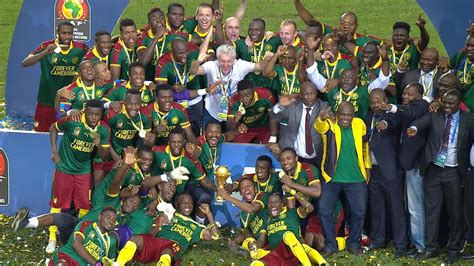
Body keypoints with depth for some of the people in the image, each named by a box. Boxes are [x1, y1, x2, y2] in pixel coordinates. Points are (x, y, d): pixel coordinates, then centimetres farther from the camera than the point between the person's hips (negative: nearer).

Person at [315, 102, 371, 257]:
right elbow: (319, 126, -35)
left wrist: (367, 166, 16)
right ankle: (330, 245, 14)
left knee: (359, 212, 5)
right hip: (331, 178, -2)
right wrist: (322, 118, -58)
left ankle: (353, 243, 26)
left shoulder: (359, 125, -1)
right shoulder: (329, 125, -11)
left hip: (356, 179, 2)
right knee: (324, 210, -3)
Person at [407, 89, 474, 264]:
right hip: (433, 169, 1)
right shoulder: (434, 116, 1)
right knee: (431, 209, 6)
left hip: (454, 172, -1)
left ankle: (454, 249, 17)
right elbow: (423, 121, -18)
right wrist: (414, 128, -42)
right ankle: (431, 247, 14)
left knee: (456, 211, 5)